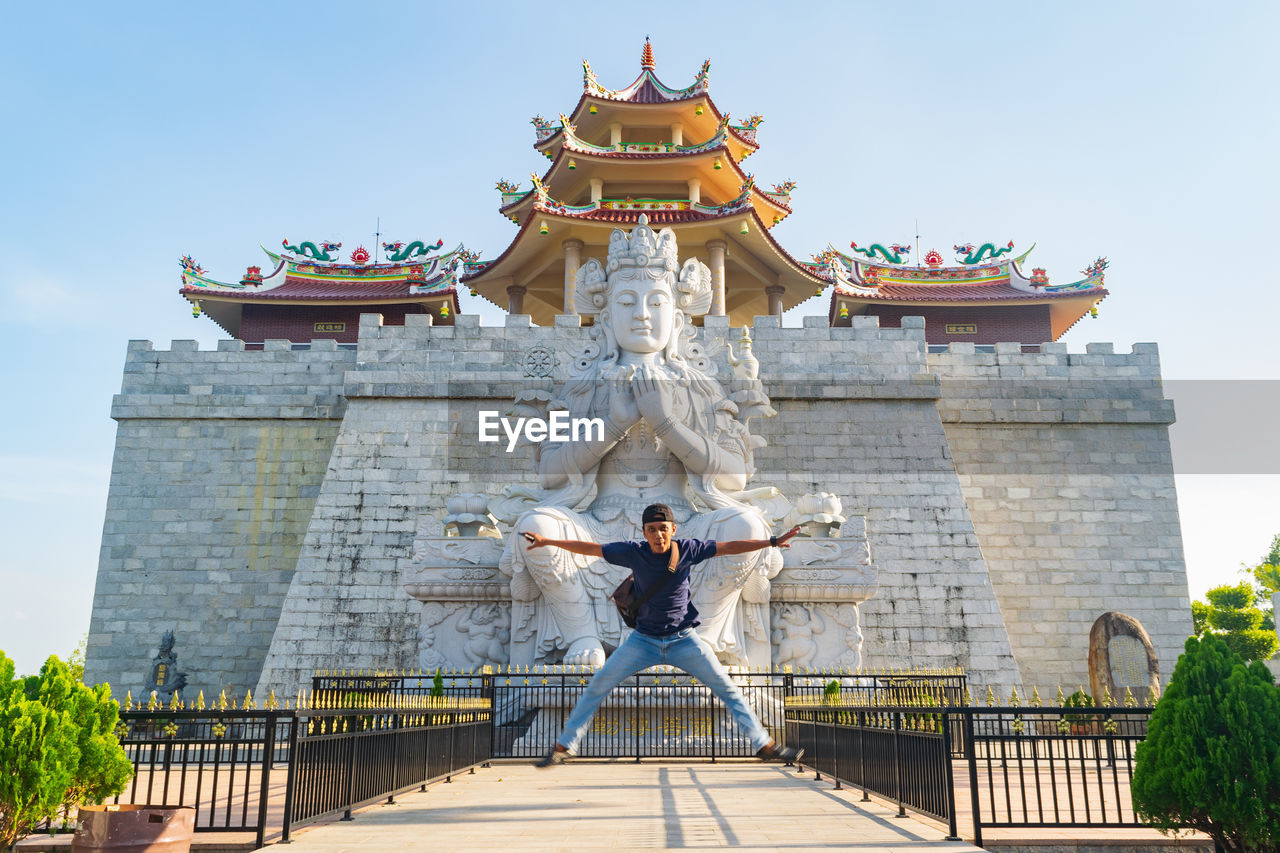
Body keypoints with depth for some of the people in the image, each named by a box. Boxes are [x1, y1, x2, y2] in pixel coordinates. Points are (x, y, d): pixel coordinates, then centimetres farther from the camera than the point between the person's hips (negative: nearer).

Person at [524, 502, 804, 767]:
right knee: (597, 686, -1)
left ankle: (764, 745, 12)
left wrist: (773, 541, -7)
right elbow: (590, 548, -5)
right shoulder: (634, 552, -10)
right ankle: (564, 747, 13)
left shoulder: (688, 549, -9)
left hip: (684, 639, 0)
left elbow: (730, 547, -4)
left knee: (727, 689, -1)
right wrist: (547, 541, -7)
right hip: (643, 640, 1)